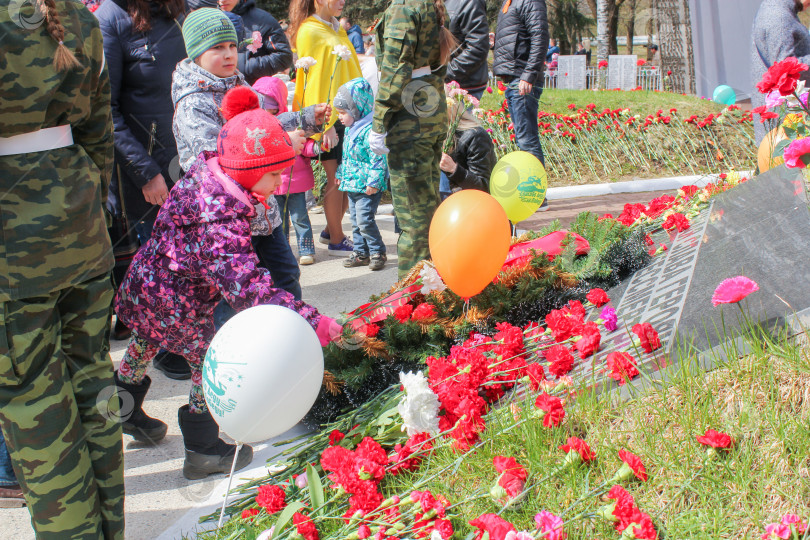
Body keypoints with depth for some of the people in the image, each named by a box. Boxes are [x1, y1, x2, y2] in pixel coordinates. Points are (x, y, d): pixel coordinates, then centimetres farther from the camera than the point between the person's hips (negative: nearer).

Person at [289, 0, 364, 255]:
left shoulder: (337, 29, 17)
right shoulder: (309, 32, -8)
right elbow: (314, 79, -12)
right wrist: (325, 124, -15)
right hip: (327, 118, -8)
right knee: (336, 179, -3)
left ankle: (331, 230, 23)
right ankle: (336, 241, 8)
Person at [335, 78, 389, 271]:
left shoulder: (369, 130, -18)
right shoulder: (350, 130, 13)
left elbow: (378, 159, -21)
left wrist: (373, 182, -23)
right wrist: (341, 174, 26)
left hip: (367, 188, -10)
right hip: (352, 185, 10)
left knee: (365, 220, -11)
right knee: (356, 221, 13)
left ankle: (377, 252, 2)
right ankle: (361, 252, 22)